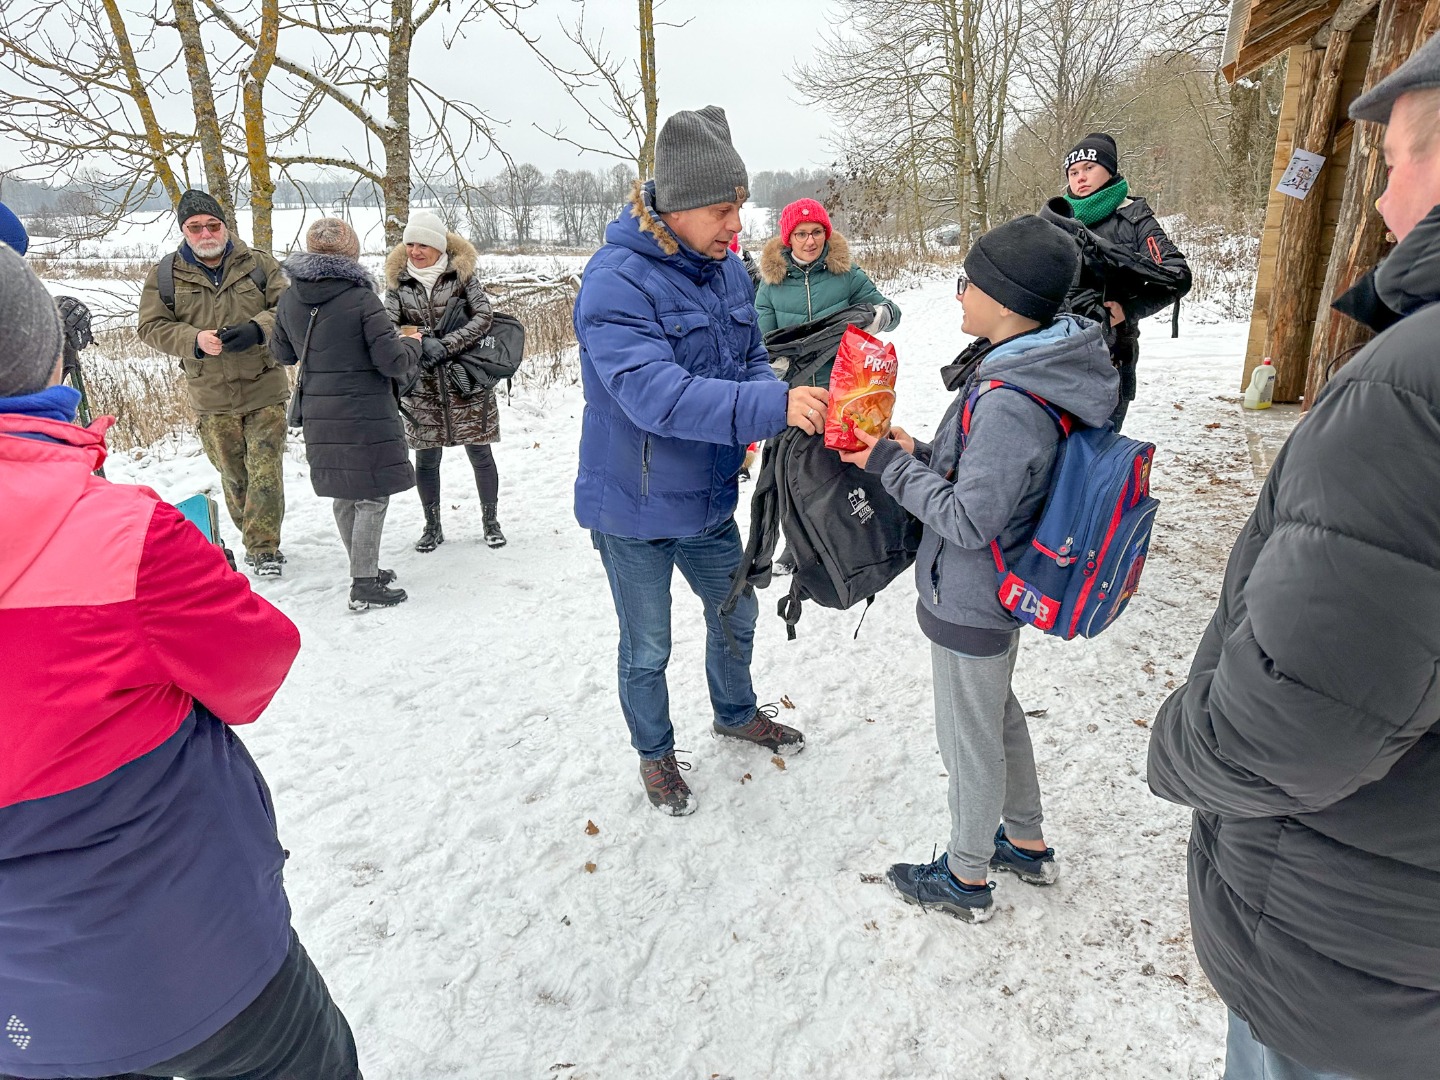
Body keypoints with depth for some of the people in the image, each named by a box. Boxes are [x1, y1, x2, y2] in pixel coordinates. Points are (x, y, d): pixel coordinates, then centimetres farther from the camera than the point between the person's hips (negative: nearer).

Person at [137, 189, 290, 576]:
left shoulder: (258, 264, 2)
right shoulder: (165, 274, 3)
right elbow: (151, 326, 3)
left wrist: (257, 328, -21)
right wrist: (194, 340, -16)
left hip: (265, 389, -1)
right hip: (211, 398, 1)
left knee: (265, 472, -5)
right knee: (233, 475, 10)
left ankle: (263, 547, 4)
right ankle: (255, 537, 26)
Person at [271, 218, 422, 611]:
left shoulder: (289, 300, 3)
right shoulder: (362, 300, -16)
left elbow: (282, 353, 17)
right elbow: (394, 361, -16)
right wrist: (413, 344, 5)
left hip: (319, 416, 7)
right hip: (366, 415, -7)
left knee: (344, 496, 17)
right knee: (371, 497, 2)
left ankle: (365, 570, 31)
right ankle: (364, 586, 3)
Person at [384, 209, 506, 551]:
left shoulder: (462, 273, -3)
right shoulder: (398, 281, 4)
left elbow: (483, 317, -10)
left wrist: (445, 345, -20)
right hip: (422, 385, 2)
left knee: (479, 452, 4)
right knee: (426, 457, 8)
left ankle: (491, 521, 21)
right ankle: (432, 526, 24)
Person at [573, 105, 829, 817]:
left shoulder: (726, 270, 0)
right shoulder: (616, 282, -25)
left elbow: (751, 361, 6)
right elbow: (655, 394, -36)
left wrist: (782, 407, -16)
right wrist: (771, 406, -44)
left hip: (709, 498, 7)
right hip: (634, 512, -7)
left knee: (736, 614, 25)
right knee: (647, 651, 13)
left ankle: (736, 712, 53)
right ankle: (655, 753, 40)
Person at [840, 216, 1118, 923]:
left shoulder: (1010, 404, -31)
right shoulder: (1032, 370, 0)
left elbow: (971, 519, -27)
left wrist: (890, 465, -18)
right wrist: (921, 456, 1)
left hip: (970, 600, -10)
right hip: (996, 590, 10)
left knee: (968, 737, 10)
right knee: (997, 713, 26)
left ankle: (966, 878, 34)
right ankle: (1027, 844, 47)